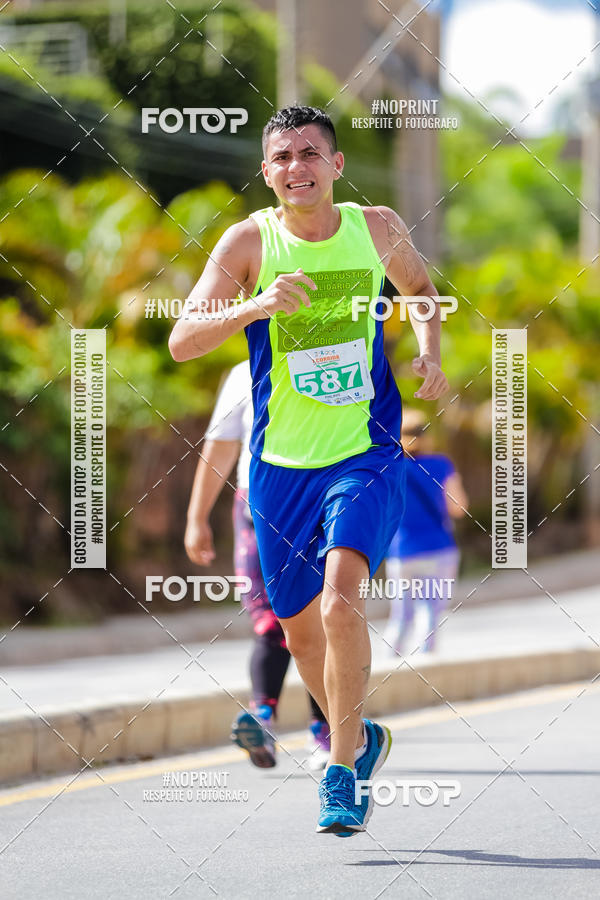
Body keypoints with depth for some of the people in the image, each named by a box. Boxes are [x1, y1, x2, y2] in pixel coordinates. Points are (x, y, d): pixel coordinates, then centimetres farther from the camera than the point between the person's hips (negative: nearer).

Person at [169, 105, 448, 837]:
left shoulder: (378, 228, 0)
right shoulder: (250, 242, -6)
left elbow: (420, 289, 22)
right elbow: (181, 342, -16)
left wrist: (430, 350, 3)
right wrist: (254, 306, -32)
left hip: (366, 455, -1)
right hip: (281, 465, 1)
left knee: (340, 602, -23)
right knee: (301, 628, 12)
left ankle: (342, 767, -10)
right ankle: (360, 737, 40)